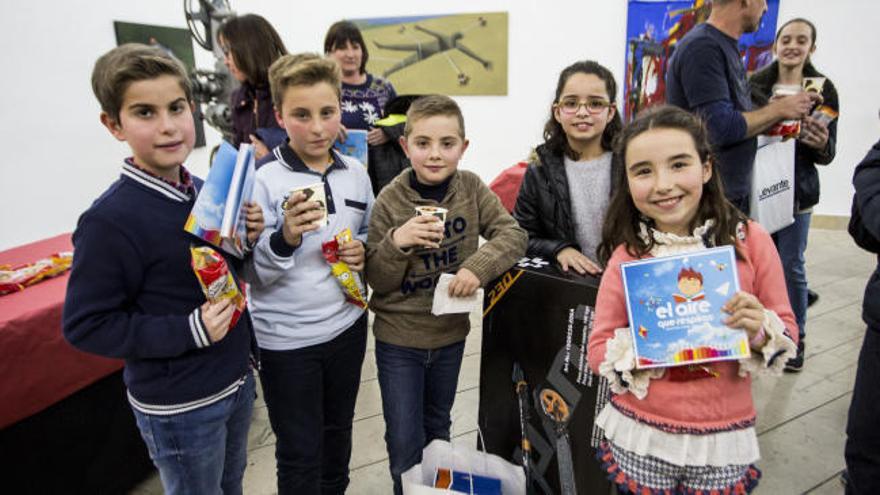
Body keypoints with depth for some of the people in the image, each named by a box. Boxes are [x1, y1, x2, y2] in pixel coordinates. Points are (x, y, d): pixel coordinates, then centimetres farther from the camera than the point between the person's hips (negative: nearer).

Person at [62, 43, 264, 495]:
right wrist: (189, 331, -25)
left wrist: (249, 240, -9)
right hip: (178, 406, -6)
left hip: (237, 378, 7)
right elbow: (85, 325, -18)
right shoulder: (110, 220, -22)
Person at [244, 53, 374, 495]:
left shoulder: (356, 174, 0)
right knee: (300, 453, 10)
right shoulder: (263, 181, -13)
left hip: (347, 325, 5)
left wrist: (362, 252, -8)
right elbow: (251, 274, -15)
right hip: (286, 340, -4)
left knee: (338, 430, 24)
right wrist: (285, 238, -33)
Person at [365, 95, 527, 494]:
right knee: (404, 443, 7)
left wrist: (478, 266, -28)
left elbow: (513, 235, -11)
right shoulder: (390, 201, -15)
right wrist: (396, 243, -30)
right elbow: (377, 281, -11)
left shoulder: (471, 188, -9)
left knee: (437, 428, 24)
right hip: (399, 339, -2)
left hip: (451, 334, 3)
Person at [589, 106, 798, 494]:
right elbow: (598, 350, -4)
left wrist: (761, 332, -19)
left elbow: (787, 333, 1)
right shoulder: (626, 257, -9)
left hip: (723, 440, 1)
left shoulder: (750, 241, -8)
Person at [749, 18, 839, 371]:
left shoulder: (822, 89, 1)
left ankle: (795, 338, 20)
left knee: (791, 266, 4)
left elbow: (828, 154, -1)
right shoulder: (756, 84, 2)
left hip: (796, 190, -1)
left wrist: (821, 144, -22)